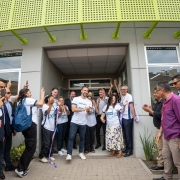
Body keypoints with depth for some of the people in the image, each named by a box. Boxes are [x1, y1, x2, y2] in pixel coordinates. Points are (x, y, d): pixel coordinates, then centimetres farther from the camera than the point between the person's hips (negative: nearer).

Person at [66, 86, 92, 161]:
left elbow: (90, 113, 2)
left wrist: (89, 110, -21)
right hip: (74, 122, -3)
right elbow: (73, 109, -15)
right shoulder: (76, 99, -4)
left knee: (82, 138, 14)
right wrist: (83, 109, -21)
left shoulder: (89, 101, 5)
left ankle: (81, 152, 31)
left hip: (83, 123, 3)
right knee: (71, 137, -4)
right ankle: (69, 154, 6)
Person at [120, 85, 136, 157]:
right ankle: (127, 148, 30)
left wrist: (134, 116, -23)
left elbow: (131, 106, -18)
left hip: (128, 118, -7)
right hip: (123, 117, 7)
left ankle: (130, 150, 16)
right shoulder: (122, 97, 11)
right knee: (125, 134, 16)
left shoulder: (129, 96, -11)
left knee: (128, 134, 2)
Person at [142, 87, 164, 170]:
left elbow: (160, 115, -24)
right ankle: (161, 162, 26)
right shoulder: (157, 102, 11)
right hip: (158, 127, 9)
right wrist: (149, 110, -1)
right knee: (160, 146, 15)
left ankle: (161, 164, 13)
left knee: (161, 147, 1)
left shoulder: (163, 102, -17)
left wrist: (150, 110, -19)